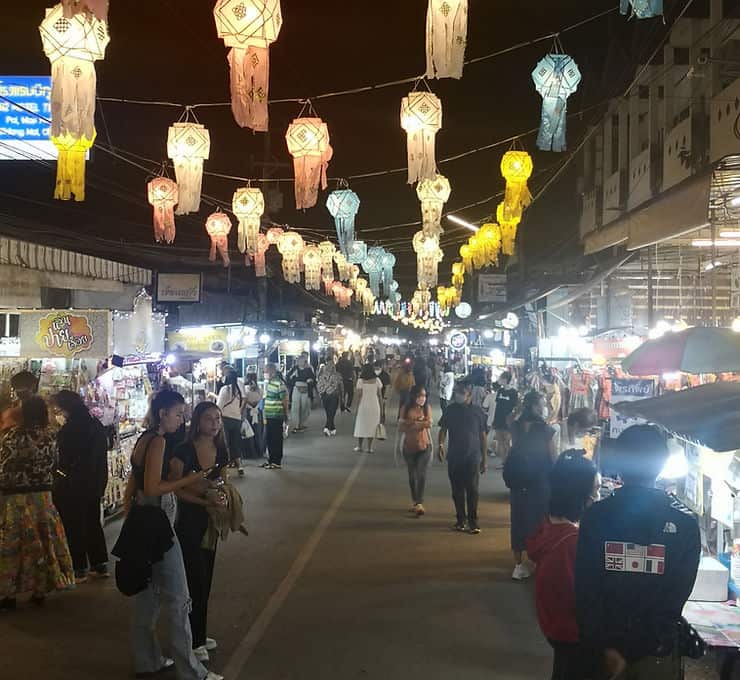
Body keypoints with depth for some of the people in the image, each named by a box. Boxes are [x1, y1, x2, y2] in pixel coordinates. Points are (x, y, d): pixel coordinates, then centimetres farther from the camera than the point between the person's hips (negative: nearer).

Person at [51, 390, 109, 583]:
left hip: (72, 486, -8)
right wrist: (100, 484, 16)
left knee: (73, 526, 3)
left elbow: (61, 459, -14)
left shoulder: (70, 428, -19)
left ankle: (79, 569, 9)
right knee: (93, 523, 17)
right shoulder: (97, 425, 6)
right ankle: (100, 565, 21)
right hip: (94, 485, 8)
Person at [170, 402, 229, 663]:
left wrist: (222, 496, -8)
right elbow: (174, 488, -18)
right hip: (187, 521, -6)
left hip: (209, 521, 6)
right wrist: (204, 501, -26)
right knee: (194, 580, 0)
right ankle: (192, 642, 15)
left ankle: (200, 634, 30)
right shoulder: (184, 451, -18)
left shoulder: (221, 451, 0)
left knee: (206, 578, 15)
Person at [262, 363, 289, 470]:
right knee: (268, 439, 15)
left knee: (276, 440, 0)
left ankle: (277, 462, 7)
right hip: (268, 416, 9)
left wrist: (286, 416, -8)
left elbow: (285, 401, -14)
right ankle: (270, 460, 26)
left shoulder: (279, 384, -16)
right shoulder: (268, 383, 12)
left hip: (276, 417, -9)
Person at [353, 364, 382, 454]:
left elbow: (359, 394, -12)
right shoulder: (376, 380, -1)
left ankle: (359, 446, 17)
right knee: (372, 426, 7)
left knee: (361, 425, 12)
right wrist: (381, 407, 7)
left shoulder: (360, 381, -8)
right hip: (374, 406, 1)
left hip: (363, 405, -1)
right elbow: (379, 395, 1)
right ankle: (369, 448, 6)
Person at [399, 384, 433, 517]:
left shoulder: (427, 408, -4)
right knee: (412, 475, 13)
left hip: (424, 446, -2)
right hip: (409, 446, 3)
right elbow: (401, 426, -10)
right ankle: (415, 502, 26)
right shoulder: (406, 408, -3)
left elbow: (429, 424, -16)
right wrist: (420, 423, -20)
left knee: (421, 473, -15)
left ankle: (420, 503, -17)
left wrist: (412, 423, -16)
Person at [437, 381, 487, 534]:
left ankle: (473, 521, 1)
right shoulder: (450, 410, 4)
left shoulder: (477, 412, 1)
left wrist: (484, 460, 6)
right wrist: (441, 444, -14)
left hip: (473, 457, -2)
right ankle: (461, 519, 18)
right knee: (457, 490, 7)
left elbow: (483, 436, 6)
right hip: (454, 457, 2)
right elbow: (443, 428, 7)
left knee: (472, 490, -6)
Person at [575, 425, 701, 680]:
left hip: (603, 648, 1)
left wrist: (609, 646, -8)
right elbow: (675, 598, -12)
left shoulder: (596, 516, -12)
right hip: (657, 651, 0)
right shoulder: (684, 522, -11)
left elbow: (585, 591, -14)